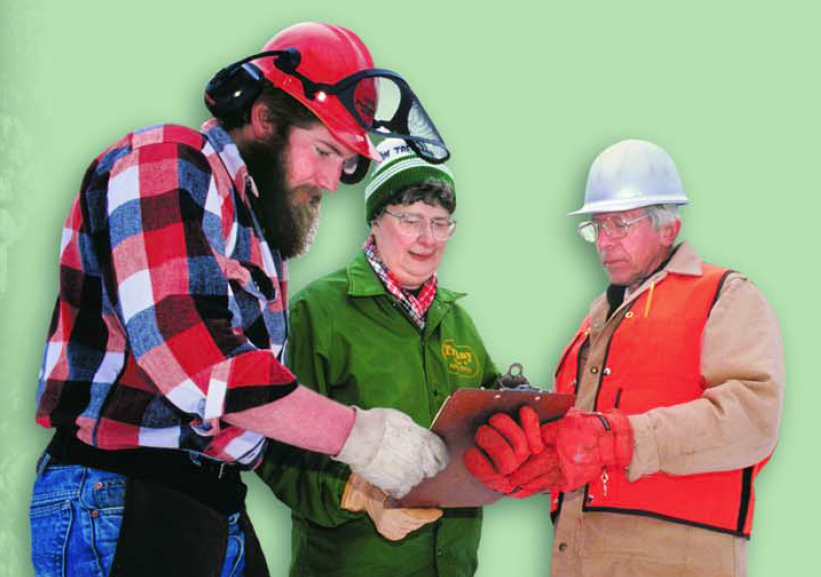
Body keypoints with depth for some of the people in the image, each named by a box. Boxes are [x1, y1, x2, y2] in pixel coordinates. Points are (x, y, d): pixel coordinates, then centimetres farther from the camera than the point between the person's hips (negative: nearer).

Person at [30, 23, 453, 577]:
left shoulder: (260, 227, 19)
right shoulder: (166, 164, -11)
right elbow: (195, 357, -24)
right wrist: (360, 435, -19)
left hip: (218, 506, 9)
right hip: (119, 503, -9)